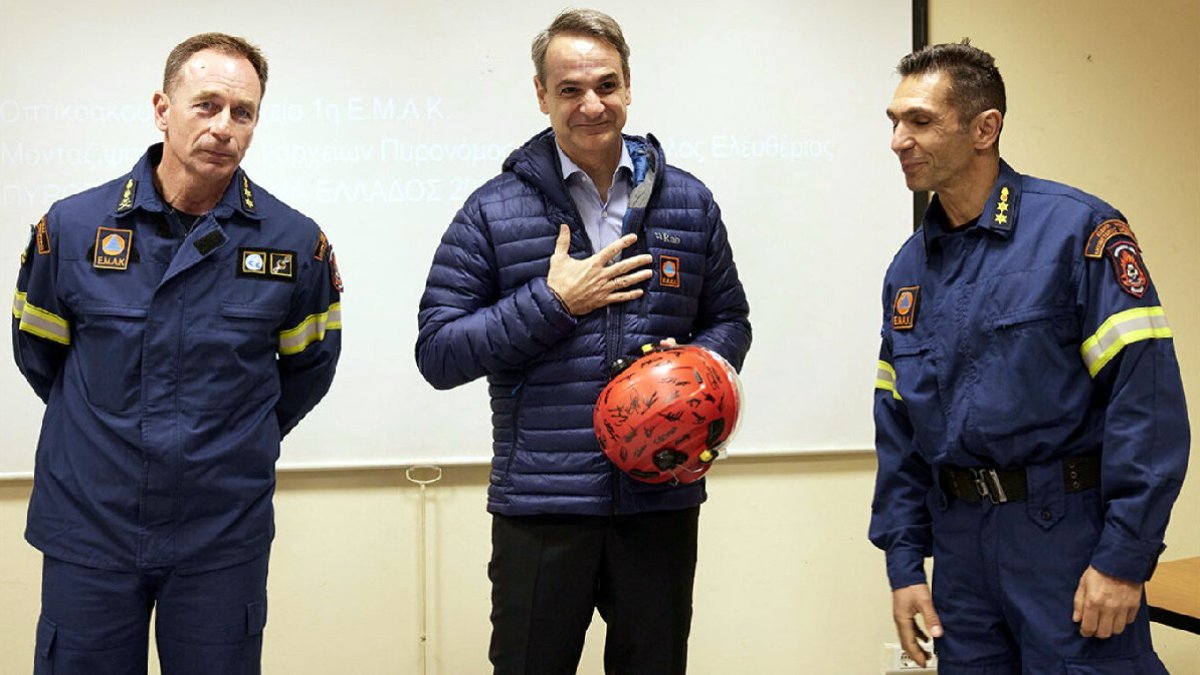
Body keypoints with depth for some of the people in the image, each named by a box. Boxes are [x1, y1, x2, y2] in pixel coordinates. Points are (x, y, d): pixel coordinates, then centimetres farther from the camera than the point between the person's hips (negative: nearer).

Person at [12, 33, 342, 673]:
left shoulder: (296, 242, -5)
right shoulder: (72, 227, -4)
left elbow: (308, 365, 11)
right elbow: (36, 351, 12)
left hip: (224, 540, 0)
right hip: (88, 528, 1)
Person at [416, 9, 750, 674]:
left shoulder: (690, 202, 7)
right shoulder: (493, 211, -2)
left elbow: (729, 320, 15)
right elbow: (437, 353, -5)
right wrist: (553, 302, -15)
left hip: (662, 499, 3)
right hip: (540, 504, -2)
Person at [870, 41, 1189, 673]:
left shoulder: (1077, 229, -10)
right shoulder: (910, 266, 8)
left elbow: (1147, 393, -15)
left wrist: (1125, 557, -18)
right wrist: (903, 562, 7)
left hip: (1068, 533, -5)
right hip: (960, 543, 6)